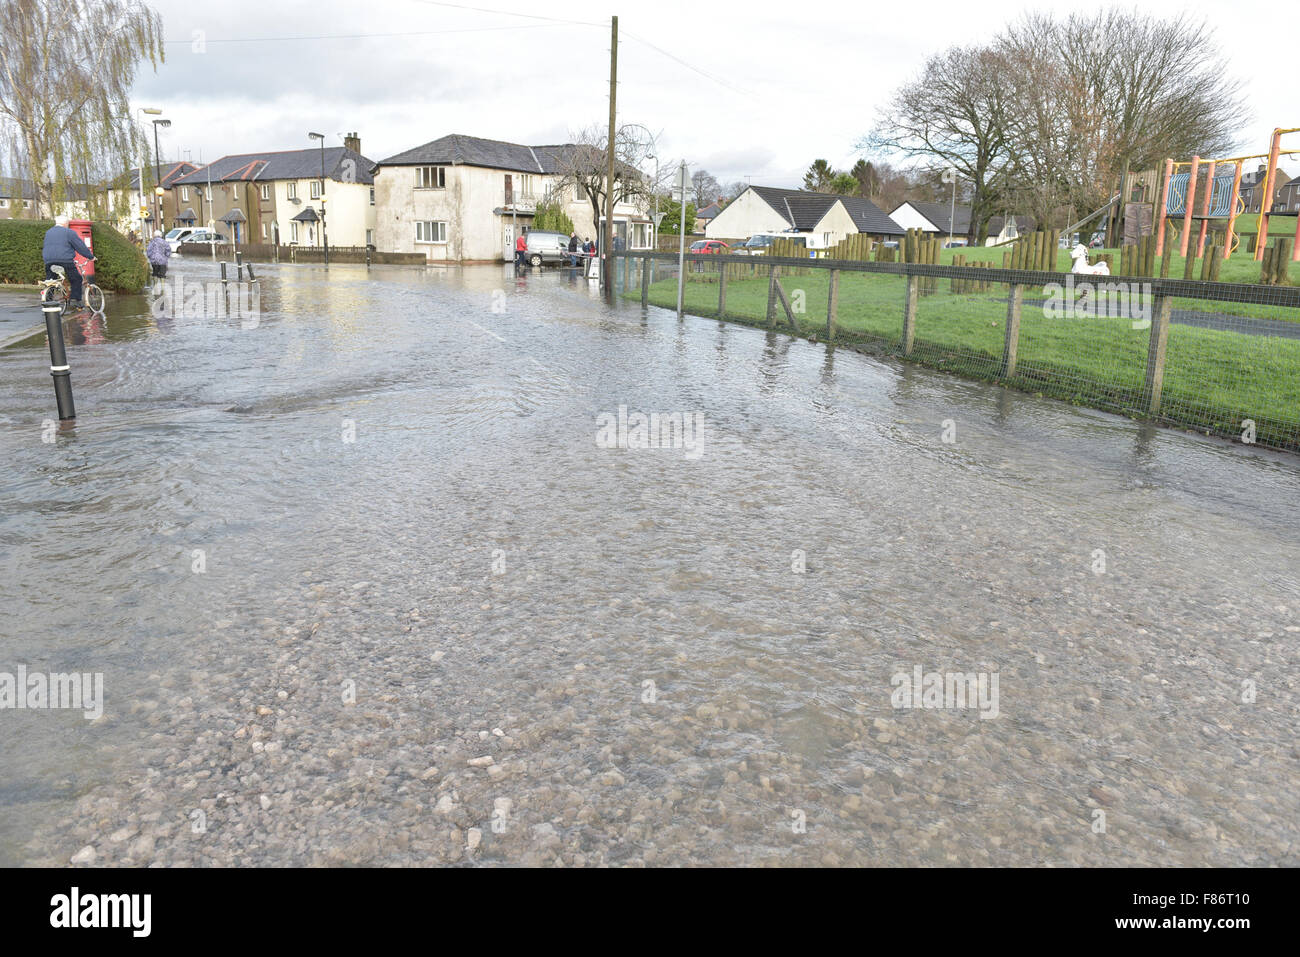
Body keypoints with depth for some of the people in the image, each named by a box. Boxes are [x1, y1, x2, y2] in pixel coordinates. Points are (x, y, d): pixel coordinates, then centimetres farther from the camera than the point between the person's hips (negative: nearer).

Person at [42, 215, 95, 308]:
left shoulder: (48, 232, 21)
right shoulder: (69, 232, 0)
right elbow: (81, 246, 0)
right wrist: (91, 256, 10)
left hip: (49, 261, 6)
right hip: (65, 261, -5)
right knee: (76, 279, 8)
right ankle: (75, 299, -3)